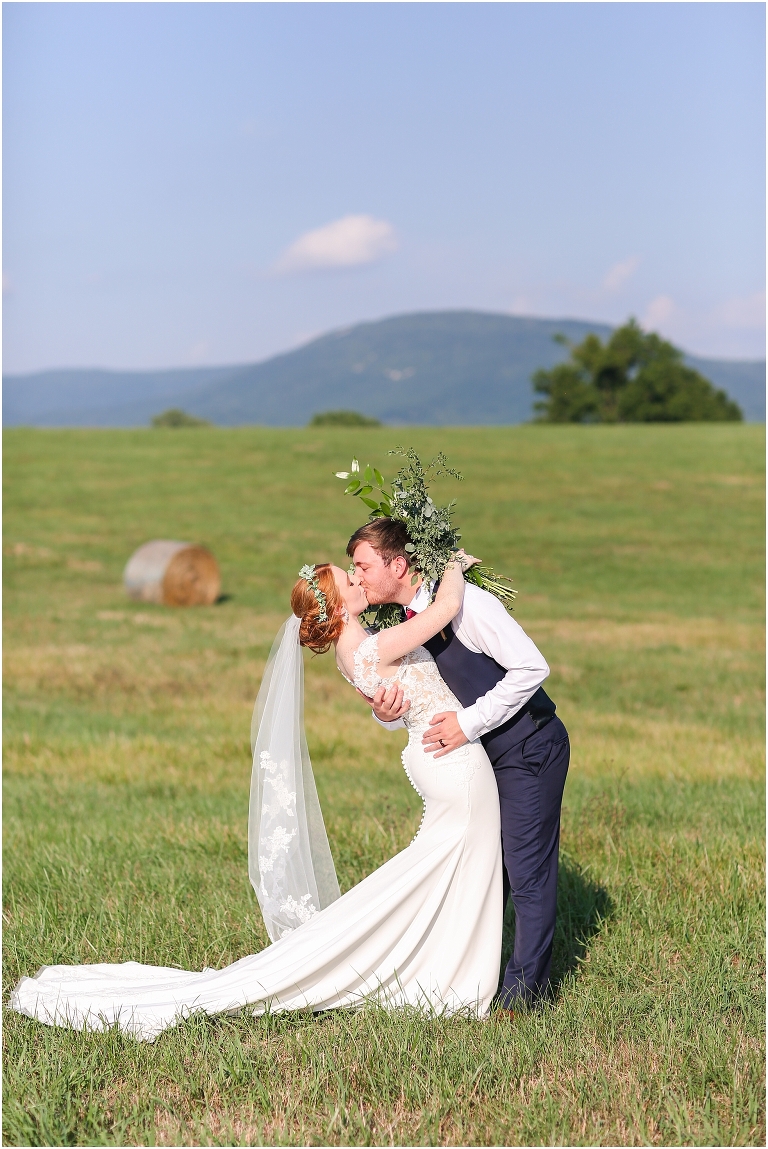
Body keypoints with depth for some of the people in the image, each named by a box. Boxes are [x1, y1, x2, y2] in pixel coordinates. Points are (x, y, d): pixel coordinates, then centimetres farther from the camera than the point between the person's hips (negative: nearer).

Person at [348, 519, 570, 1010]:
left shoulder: (465, 602, -24)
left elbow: (531, 667, -25)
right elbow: (414, 703, 10)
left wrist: (469, 722, -24)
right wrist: (386, 712, -14)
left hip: (530, 746, -9)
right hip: (485, 751, 9)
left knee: (526, 868, -3)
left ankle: (525, 984, 8)